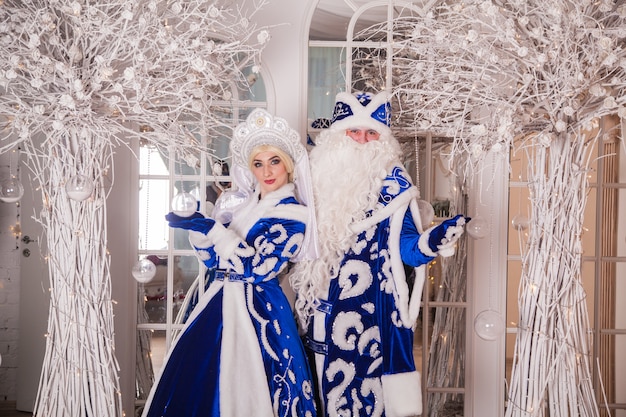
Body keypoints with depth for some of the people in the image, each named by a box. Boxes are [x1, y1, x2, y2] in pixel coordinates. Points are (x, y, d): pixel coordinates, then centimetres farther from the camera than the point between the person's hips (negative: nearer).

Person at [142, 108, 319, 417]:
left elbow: (258, 268, -21)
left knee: (235, 391, 0)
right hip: (220, 303, 6)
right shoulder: (240, 201, 8)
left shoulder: (293, 215, -10)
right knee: (191, 386, 11)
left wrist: (210, 228, -24)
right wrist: (195, 224, -7)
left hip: (256, 312, -6)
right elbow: (213, 258, 10)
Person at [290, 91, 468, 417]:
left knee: (366, 387, -2)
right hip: (322, 305, 4)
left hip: (371, 308, -3)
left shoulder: (390, 183, -4)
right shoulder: (320, 174, 6)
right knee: (328, 382, 12)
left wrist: (430, 242, -28)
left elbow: (405, 245, -12)